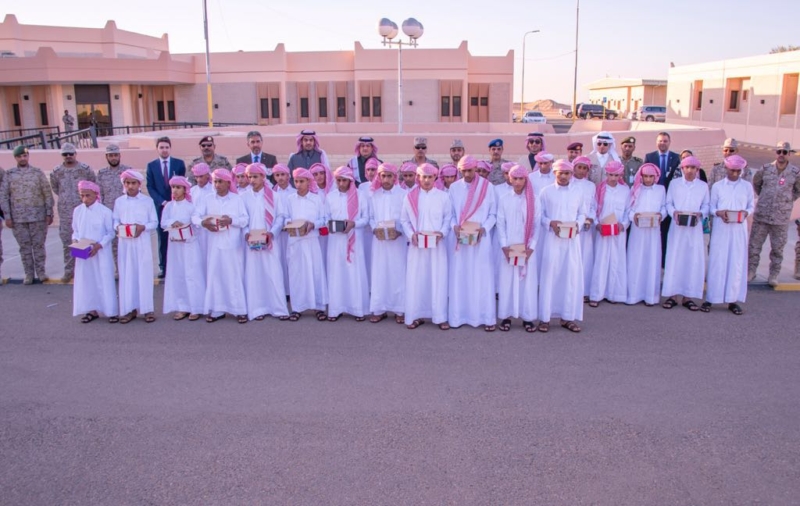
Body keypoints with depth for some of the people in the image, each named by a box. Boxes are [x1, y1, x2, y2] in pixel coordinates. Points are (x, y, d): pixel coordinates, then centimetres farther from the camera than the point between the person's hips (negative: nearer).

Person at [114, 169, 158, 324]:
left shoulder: (148, 200, 0)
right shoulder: (119, 202, 6)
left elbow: (155, 222, 1)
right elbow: (115, 221, 8)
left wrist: (143, 227, -16)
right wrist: (117, 228, -14)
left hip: (142, 243, -2)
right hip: (125, 243, 2)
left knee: (144, 274, 1)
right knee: (126, 275, 5)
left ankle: (147, 309, 9)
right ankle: (129, 309, 13)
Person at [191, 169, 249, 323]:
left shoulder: (237, 199, 2)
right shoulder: (207, 200, 7)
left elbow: (245, 220, -3)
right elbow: (195, 216, -1)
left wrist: (231, 220, -20)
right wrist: (203, 223, -22)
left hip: (233, 244, -2)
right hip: (215, 244, 2)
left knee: (235, 275, 0)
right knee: (214, 275, 4)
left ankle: (240, 310, 6)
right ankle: (217, 310, 13)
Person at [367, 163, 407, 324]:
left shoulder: (403, 194, -2)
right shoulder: (373, 195, 8)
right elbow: (371, 217, 8)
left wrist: (399, 231, -18)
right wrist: (375, 229, -10)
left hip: (398, 239, -2)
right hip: (379, 239, 2)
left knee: (398, 273, 2)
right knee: (379, 273, 3)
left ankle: (399, 309, 10)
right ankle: (379, 309, 11)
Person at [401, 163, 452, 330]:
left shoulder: (443, 196, 3)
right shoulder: (410, 197, 3)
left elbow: (448, 218, 5)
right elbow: (404, 220, 5)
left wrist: (442, 233, -12)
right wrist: (411, 234, -11)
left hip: (437, 244, 0)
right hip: (417, 244, 0)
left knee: (438, 279, 0)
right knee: (416, 280, 1)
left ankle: (440, 316, 8)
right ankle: (416, 315, 10)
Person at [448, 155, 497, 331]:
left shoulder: (487, 186, -1)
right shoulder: (454, 188, 5)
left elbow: (493, 214, 2)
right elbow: (451, 213, 9)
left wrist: (484, 228, -14)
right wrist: (454, 226, -10)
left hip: (481, 239, -2)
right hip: (460, 239, 2)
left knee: (482, 278, -1)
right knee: (460, 277, 3)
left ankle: (487, 318, 6)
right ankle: (459, 316, 12)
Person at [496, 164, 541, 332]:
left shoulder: (533, 200, 2)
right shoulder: (504, 200, 3)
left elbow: (537, 225, 0)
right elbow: (500, 224, 1)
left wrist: (531, 247, -8)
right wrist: (504, 246, -9)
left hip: (527, 248, 0)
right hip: (509, 248, 0)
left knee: (528, 282, 2)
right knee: (507, 281, 2)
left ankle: (527, 318, 10)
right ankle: (506, 317, 11)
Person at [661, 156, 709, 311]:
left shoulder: (703, 186, 7)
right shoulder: (674, 183, 6)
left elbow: (706, 206, 6)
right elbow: (668, 203, 5)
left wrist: (700, 214, -14)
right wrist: (674, 212, -14)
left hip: (695, 228, 1)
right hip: (677, 227, -1)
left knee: (693, 261, 0)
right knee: (674, 259, -2)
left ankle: (688, 296, 7)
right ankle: (671, 295, 3)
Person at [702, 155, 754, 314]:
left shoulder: (747, 186, 7)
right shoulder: (717, 186, 5)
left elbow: (751, 206, 9)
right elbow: (711, 207, 6)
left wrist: (746, 213, -12)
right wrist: (719, 213, -14)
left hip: (739, 229, 1)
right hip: (720, 228, -1)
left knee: (737, 263, 1)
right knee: (717, 262, -1)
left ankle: (733, 300, 7)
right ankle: (710, 298, 4)